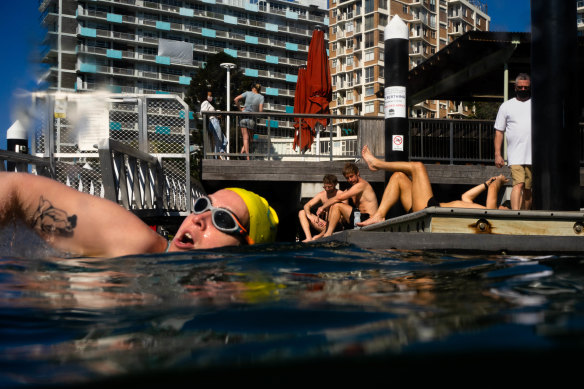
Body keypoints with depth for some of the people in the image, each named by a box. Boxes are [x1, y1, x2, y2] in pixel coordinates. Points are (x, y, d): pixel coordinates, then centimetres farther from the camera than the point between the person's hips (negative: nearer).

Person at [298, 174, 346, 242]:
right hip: (325, 225, 5)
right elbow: (307, 206, 4)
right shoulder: (321, 195, 8)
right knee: (302, 212, -3)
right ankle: (309, 238, -25)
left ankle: (319, 236, -44)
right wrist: (309, 216, -19)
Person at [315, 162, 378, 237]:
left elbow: (339, 198, -15)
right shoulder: (351, 189, 21)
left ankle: (328, 235, -15)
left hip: (367, 219, -10)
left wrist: (323, 207, -7)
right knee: (332, 207, 11)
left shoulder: (362, 185, -10)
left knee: (337, 205, -15)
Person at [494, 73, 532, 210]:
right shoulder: (506, 106, 11)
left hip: (534, 155, 2)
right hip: (515, 155, -2)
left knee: (527, 189, 6)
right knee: (518, 184, -18)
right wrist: (497, 154, 1)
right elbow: (499, 131, 10)